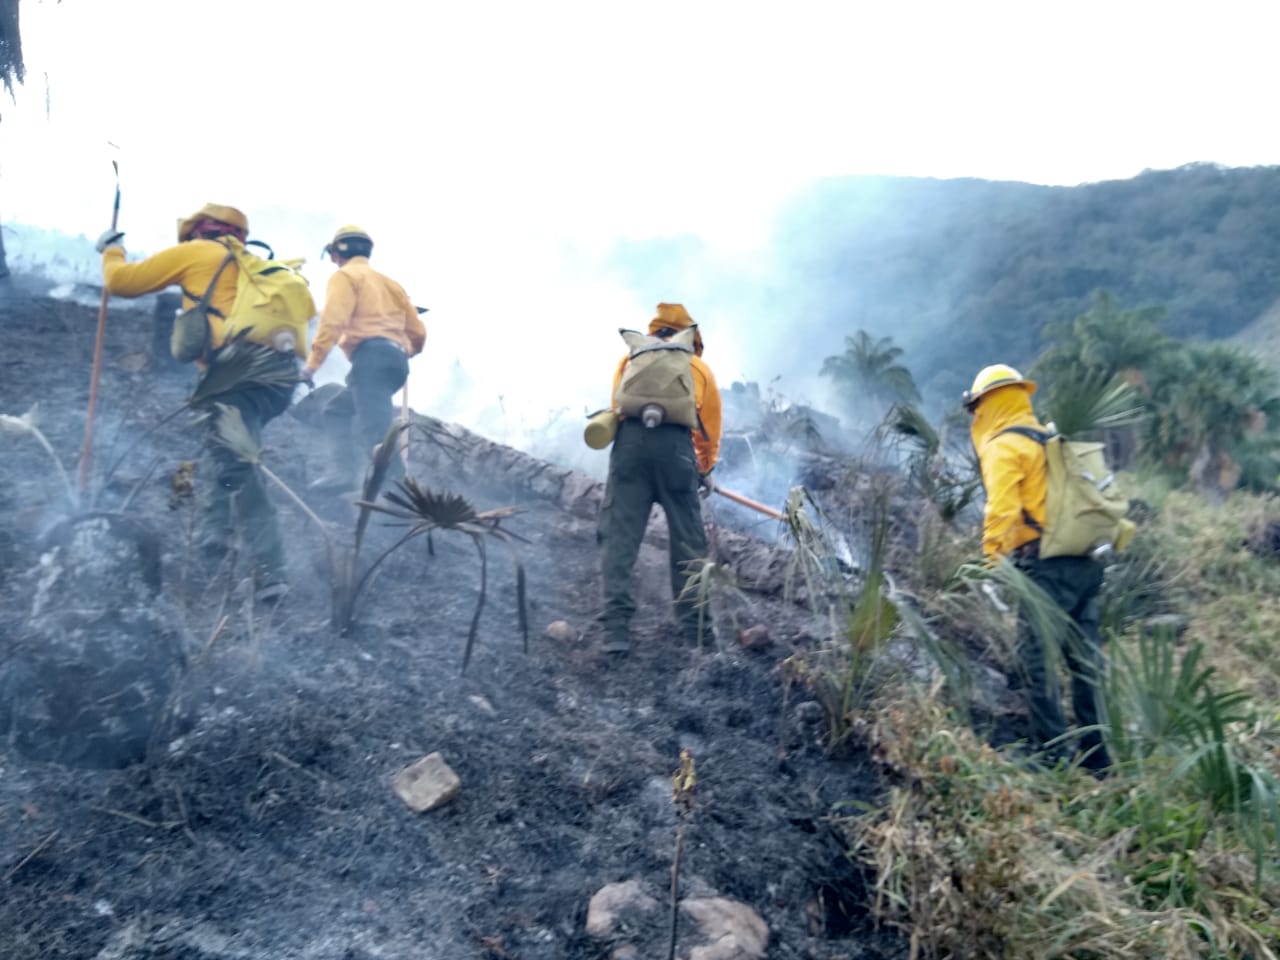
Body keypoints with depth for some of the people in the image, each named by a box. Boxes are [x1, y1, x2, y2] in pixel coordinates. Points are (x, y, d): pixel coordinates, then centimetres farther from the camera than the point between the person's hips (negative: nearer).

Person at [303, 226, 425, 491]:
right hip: (396, 360, 8)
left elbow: (333, 320, -10)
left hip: (371, 357, -8)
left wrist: (312, 363, -12)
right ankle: (343, 471, 4)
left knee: (373, 427, -20)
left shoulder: (345, 276, 9)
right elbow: (418, 332, 23)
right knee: (338, 410, 20)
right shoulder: (388, 282, 30)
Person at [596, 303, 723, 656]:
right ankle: (696, 627, 15)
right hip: (675, 444, 0)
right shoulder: (699, 367, 25)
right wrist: (706, 469, 40)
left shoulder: (631, 358, 26)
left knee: (619, 536, 1)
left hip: (630, 440, 1)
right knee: (687, 540, 9)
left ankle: (616, 629, -7)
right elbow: (710, 427, 27)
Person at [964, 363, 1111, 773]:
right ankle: (1097, 757, 21)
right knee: (1085, 658, 13)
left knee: (1038, 658, -2)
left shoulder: (1003, 447, -5)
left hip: (1047, 564, -9)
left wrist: (991, 554, -14)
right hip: (1086, 561, 9)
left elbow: (1002, 508, -19)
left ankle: (1052, 753, 0)